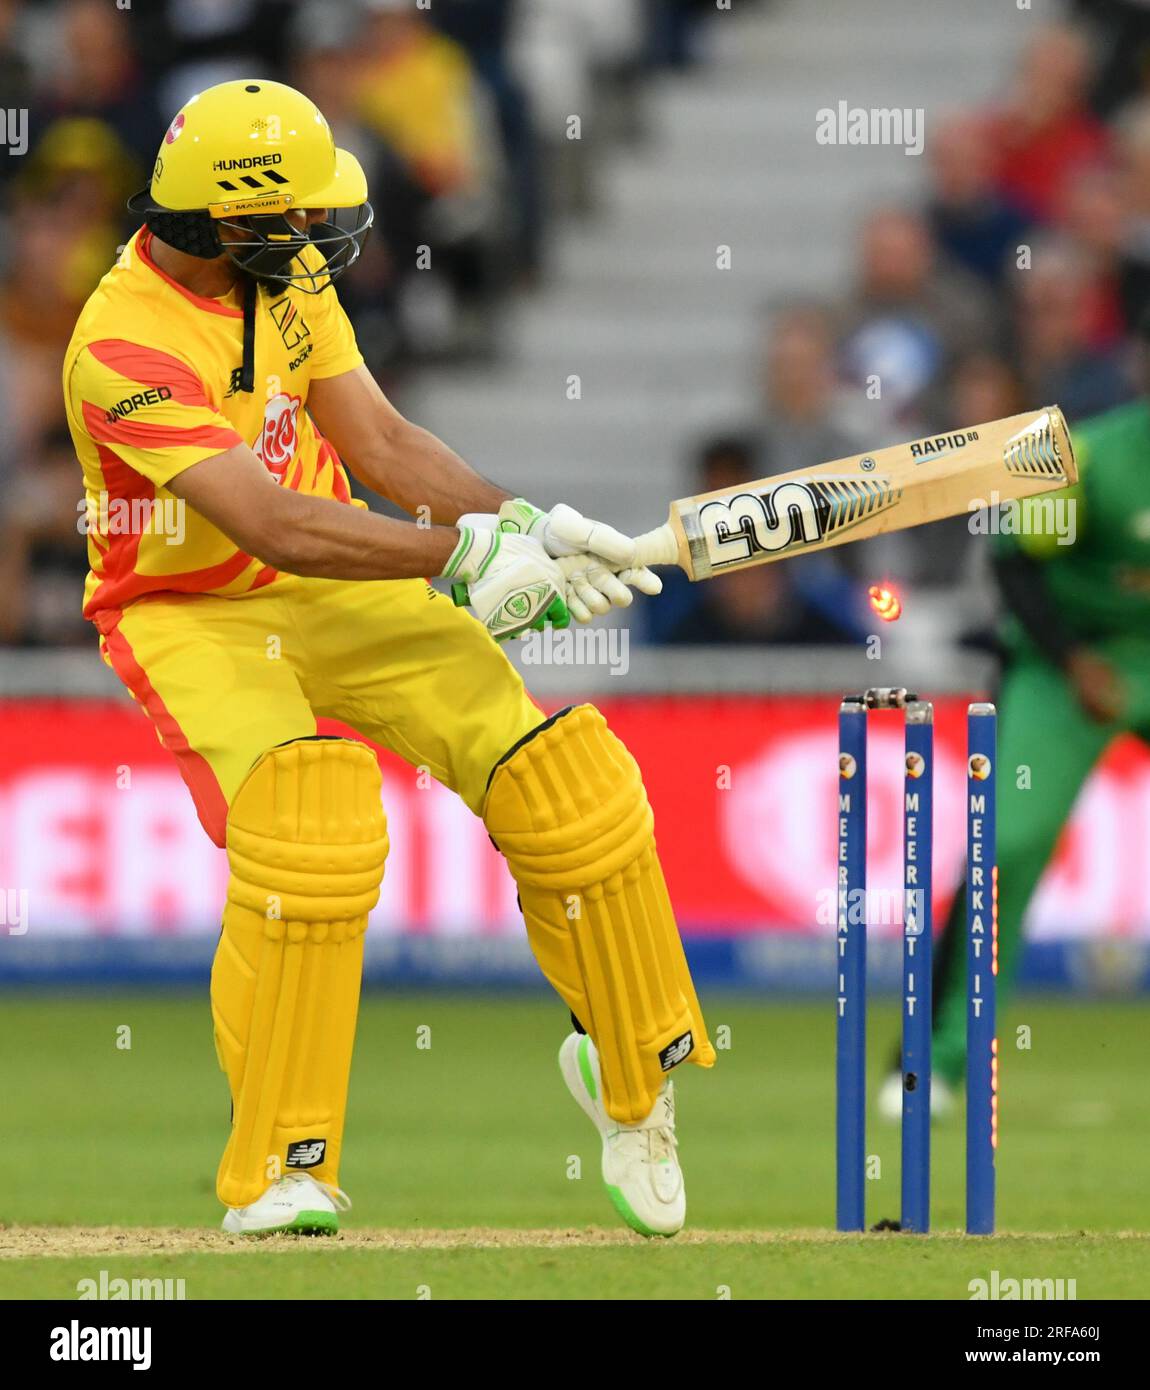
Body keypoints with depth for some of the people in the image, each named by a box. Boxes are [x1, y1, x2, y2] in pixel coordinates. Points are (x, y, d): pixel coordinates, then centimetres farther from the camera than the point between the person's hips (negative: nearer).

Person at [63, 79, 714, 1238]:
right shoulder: (124, 348, -28)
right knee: (305, 820, -33)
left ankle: (628, 1068, 19)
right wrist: (470, 550, -37)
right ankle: (274, 1173, -20)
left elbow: (381, 443, -3)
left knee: (565, 787, -7)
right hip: (194, 616, -6)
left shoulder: (284, 271, -3)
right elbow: (275, 529, -35)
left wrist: (525, 526, -18)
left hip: (336, 593, 6)